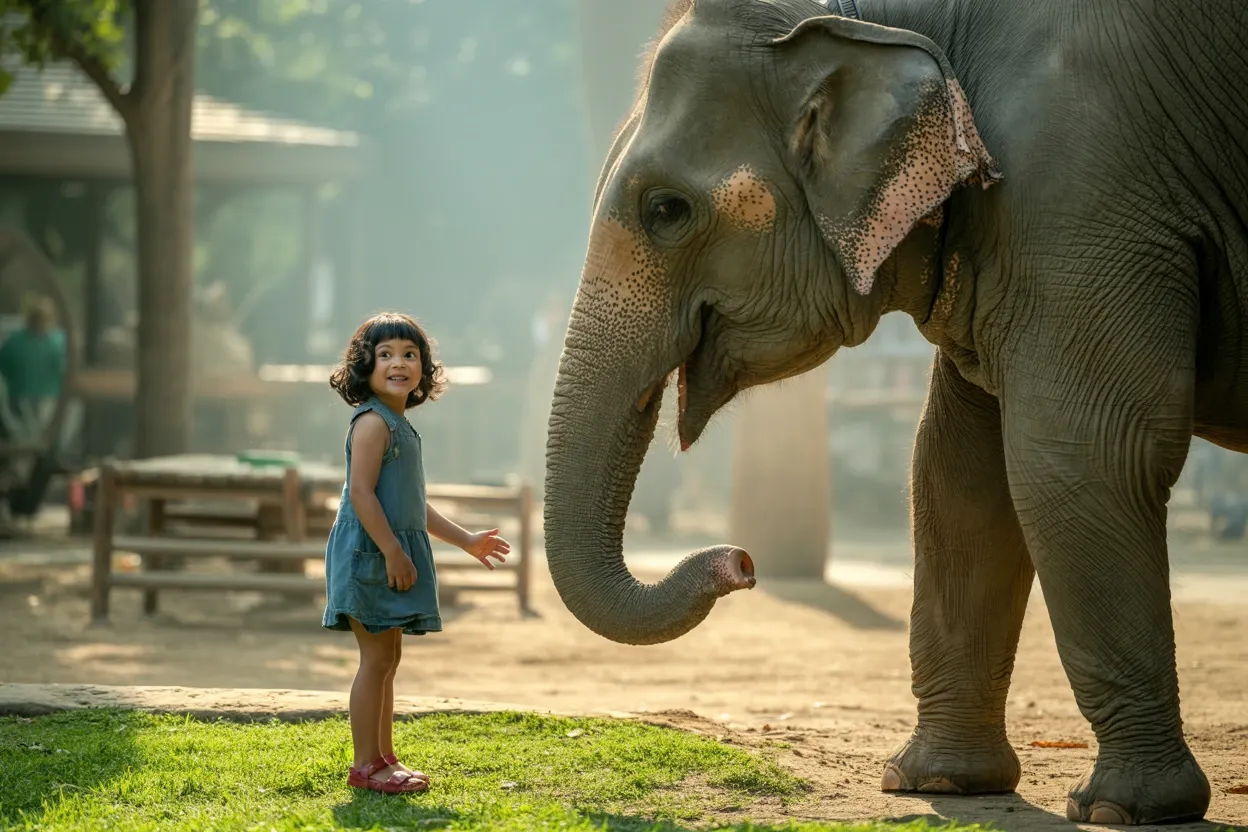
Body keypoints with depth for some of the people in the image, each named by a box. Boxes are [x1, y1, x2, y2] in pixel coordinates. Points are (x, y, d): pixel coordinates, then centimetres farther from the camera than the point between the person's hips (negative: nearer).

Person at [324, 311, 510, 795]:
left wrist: (465, 541, 27)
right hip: (370, 554, -10)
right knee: (377, 657, -8)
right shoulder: (373, 423, -13)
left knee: (387, 657, 14)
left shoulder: (400, 427, 17)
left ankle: (383, 758, 21)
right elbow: (362, 493, -21)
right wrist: (392, 550, -25)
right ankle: (366, 765, -5)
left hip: (395, 555, 10)